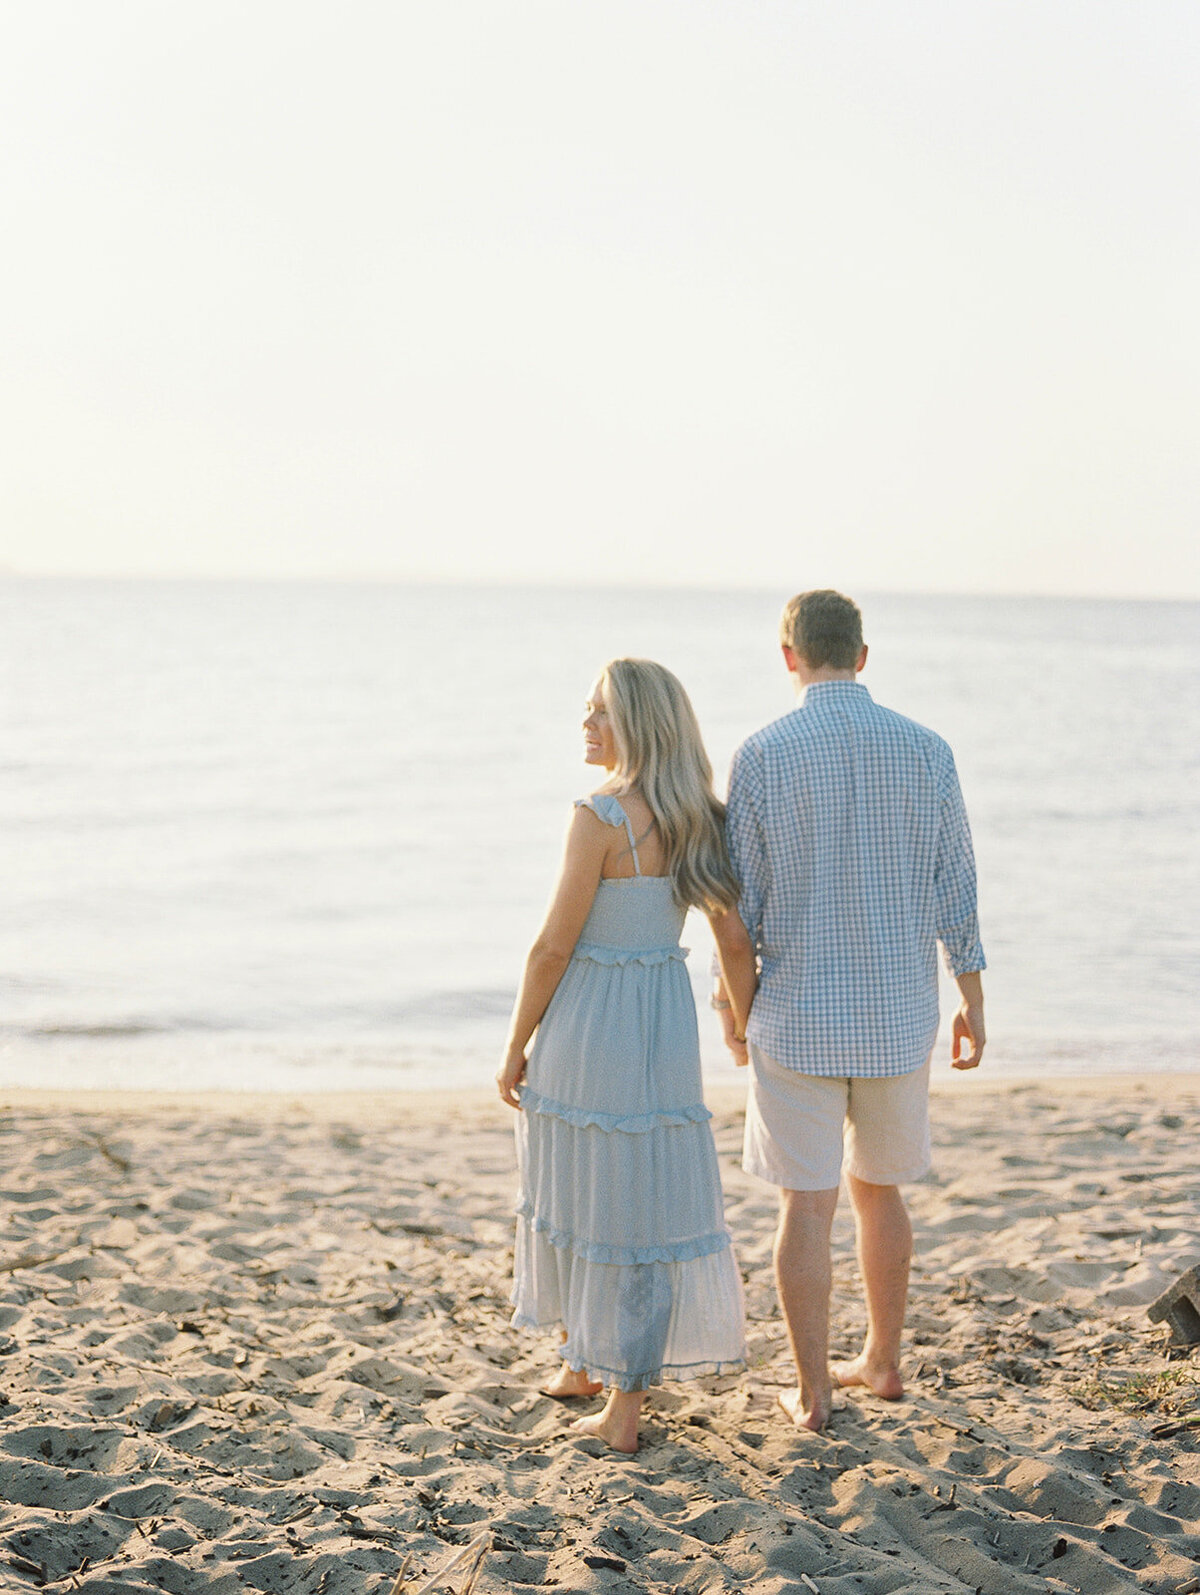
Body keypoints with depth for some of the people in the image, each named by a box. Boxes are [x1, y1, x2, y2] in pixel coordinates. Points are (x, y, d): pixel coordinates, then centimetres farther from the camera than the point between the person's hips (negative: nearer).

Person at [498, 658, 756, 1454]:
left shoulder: (601, 818, -17)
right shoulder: (698, 821, 3)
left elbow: (554, 946, -14)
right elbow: (736, 942, 6)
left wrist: (515, 1049, -4)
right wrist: (745, 1026, 21)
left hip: (589, 1021, -6)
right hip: (666, 1025, 6)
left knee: (585, 1191, 12)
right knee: (649, 1202, 12)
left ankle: (585, 1364, 27)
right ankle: (623, 1399, 20)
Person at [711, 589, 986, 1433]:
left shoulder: (763, 754, -9)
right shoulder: (925, 749, -2)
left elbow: (740, 895, -5)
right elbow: (955, 887, 0)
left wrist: (731, 999, 10)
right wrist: (974, 1004, 10)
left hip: (798, 1014, -3)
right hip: (899, 1013, 3)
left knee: (808, 1204, 4)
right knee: (880, 1189, 20)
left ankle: (814, 1392, 11)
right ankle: (883, 1361, 30)